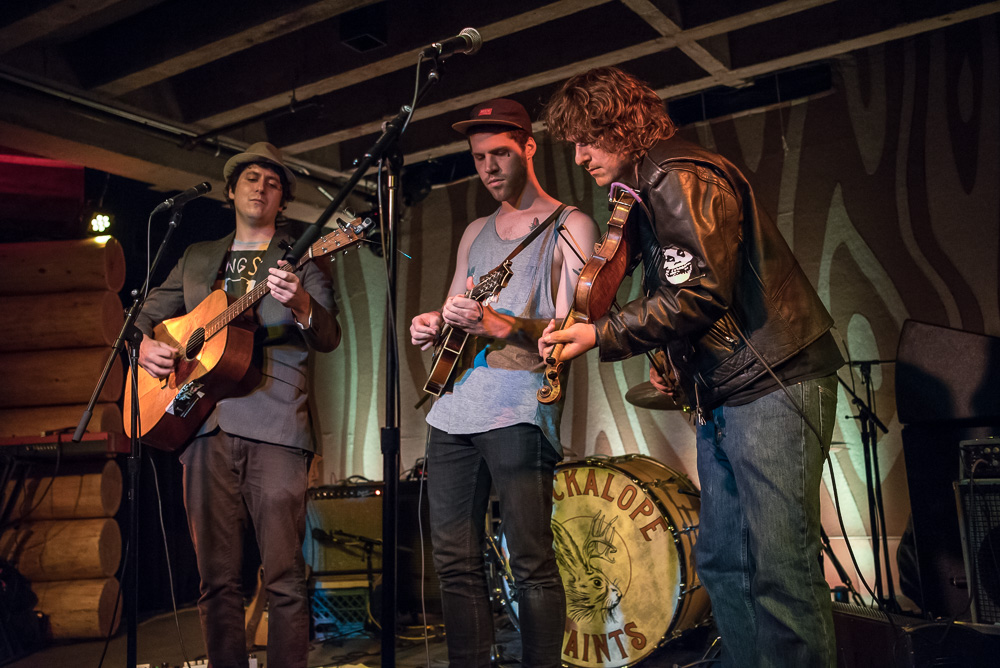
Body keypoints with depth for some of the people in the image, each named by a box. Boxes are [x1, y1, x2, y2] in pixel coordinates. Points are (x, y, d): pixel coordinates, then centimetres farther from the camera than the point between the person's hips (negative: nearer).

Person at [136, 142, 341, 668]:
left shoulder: (301, 260, 11)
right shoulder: (197, 257, 22)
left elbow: (329, 338, -1)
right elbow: (148, 315, 26)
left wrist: (301, 305, -22)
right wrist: (145, 345, 3)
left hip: (274, 426, -3)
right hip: (203, 425, 3)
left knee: (284, 578, -6)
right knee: (216, 578, 4)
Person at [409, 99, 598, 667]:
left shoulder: (569, 226, 2)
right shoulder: (475, 232, 23)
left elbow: (574, 327, -9)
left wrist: (501, 326, -23)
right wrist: (434, 325, 4)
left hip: (518, 410, -7)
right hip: (453, 407, 7)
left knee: (532, 565, -5)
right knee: (457, 563, 9)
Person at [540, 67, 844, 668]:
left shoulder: (682, 179, -11)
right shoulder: (644, 194, 20)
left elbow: (700, 293, -21)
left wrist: (600, 335, -17)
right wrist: (676, 366, 13)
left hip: (772, 386, -10)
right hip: (720, 398, 10)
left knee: (779, 567, -10)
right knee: (721, 563, 11)